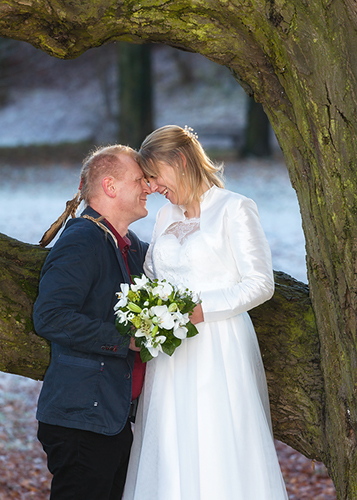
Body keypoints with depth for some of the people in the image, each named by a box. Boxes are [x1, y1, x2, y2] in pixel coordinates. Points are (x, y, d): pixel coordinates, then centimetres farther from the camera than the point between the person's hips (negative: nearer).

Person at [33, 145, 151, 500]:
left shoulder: (132, 247, 15)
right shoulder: (80, 242, -14)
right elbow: (50, 317, -25)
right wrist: (125, 339, -22)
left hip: (116, 418, 9)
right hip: (81, 420, -9)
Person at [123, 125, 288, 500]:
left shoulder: (233, 209, -4)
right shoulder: (166, 216, 17)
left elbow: (260, 284, -9)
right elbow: (151, 279, 23)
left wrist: (201, 310, -18)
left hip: (219, 350, -6)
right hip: (171, 353, 6)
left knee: (220, 457, -7)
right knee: (170, 456, 3)